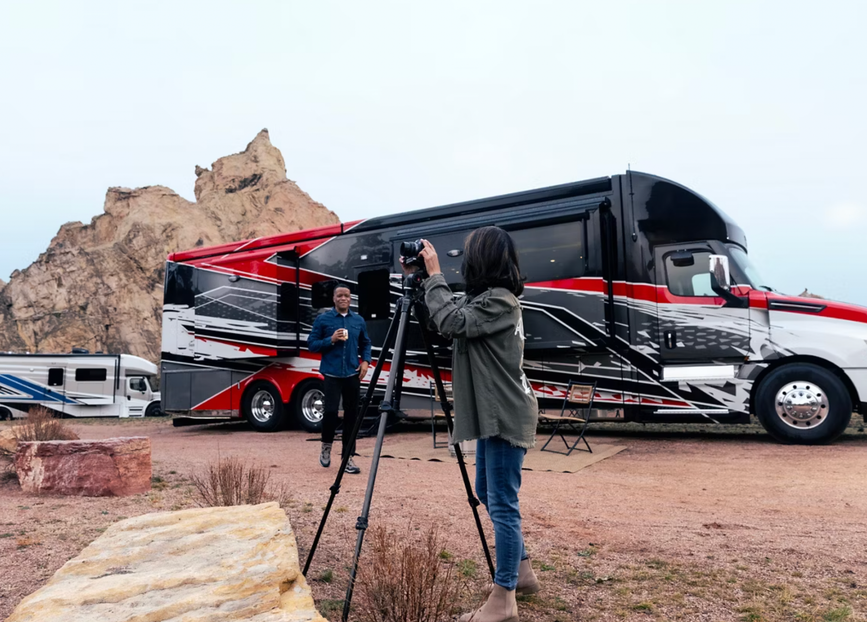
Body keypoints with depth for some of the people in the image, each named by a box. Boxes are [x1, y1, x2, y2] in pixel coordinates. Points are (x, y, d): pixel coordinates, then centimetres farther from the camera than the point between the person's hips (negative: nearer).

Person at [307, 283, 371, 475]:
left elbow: (365, 343, 17)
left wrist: (365, 361, 0)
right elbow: (311, 344, 0)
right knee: (331, 410, -13)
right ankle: (326, 445, 17)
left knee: (351, 414, 4)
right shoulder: (323, 319, 0)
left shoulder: (359, 320, 8)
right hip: (332, 374, -3)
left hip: (352, 374, 3)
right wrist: (331, 340, -14)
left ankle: (347, 458, 14)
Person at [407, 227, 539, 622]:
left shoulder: (500, 301, -17)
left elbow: (450, 322, -26)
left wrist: (435, 275, -16)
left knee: (502, 504, -3)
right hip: (493, 415, 11)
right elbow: (446, 323, 15)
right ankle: (521, 571, 34)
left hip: (506, 417, -11)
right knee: (488, 493, 19)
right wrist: (424, 278, 9)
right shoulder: (485, 300, 14)